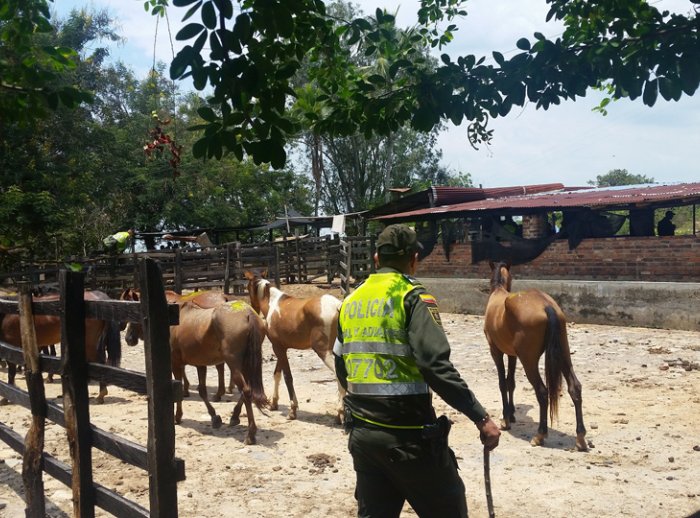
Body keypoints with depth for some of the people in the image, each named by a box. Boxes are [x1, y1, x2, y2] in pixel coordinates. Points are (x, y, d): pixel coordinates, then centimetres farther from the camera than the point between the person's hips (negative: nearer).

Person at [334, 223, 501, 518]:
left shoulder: (350, 301, 9)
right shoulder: (412, 297, -11)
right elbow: (436, 366, -22)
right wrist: (481, 418, -19)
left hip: (361, 432, 7)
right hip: (407, 433, -6)